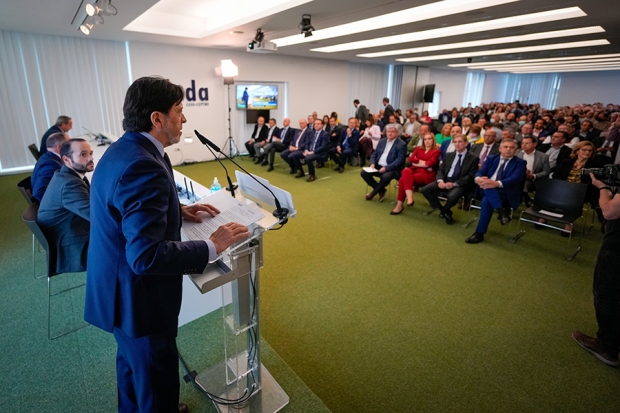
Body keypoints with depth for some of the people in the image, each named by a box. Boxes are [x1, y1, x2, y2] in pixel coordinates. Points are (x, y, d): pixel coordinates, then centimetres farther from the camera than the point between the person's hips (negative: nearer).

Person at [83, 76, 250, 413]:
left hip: (120, 287, 10)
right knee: (157, 383, 13)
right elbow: (147, 256, -34)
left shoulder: (123, 148, 2)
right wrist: (212, 247, -26)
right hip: (138, 296, -10)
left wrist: (178, 210, 6)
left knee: (132, 362, 32)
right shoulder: (144, 166, -30)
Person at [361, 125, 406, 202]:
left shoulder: (401, 144, -5)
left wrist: (386, 168, -24)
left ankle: (373, 192, -8)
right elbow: (374, 154, 16)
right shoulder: (382, 141, 15)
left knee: (385, 177, -37)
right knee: (364, 172, -15)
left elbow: (399, 160, -13)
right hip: (378, 166, 6)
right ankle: (381, 190, -1)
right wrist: (372, 164, -6)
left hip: (392, 169, -6)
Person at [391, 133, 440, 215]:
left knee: (403, 179, -31)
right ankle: (409, 198, -42)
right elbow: (411, 158, 5)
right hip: (414, 170, 5)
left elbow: (429, 164, -7)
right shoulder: (418, 149, 24)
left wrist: (417, 163, -1)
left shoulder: (436, 151, 11)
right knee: (406, 171, -35)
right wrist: (423, 163, -3)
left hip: (426, 174, -4)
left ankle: (399, 205, -29)